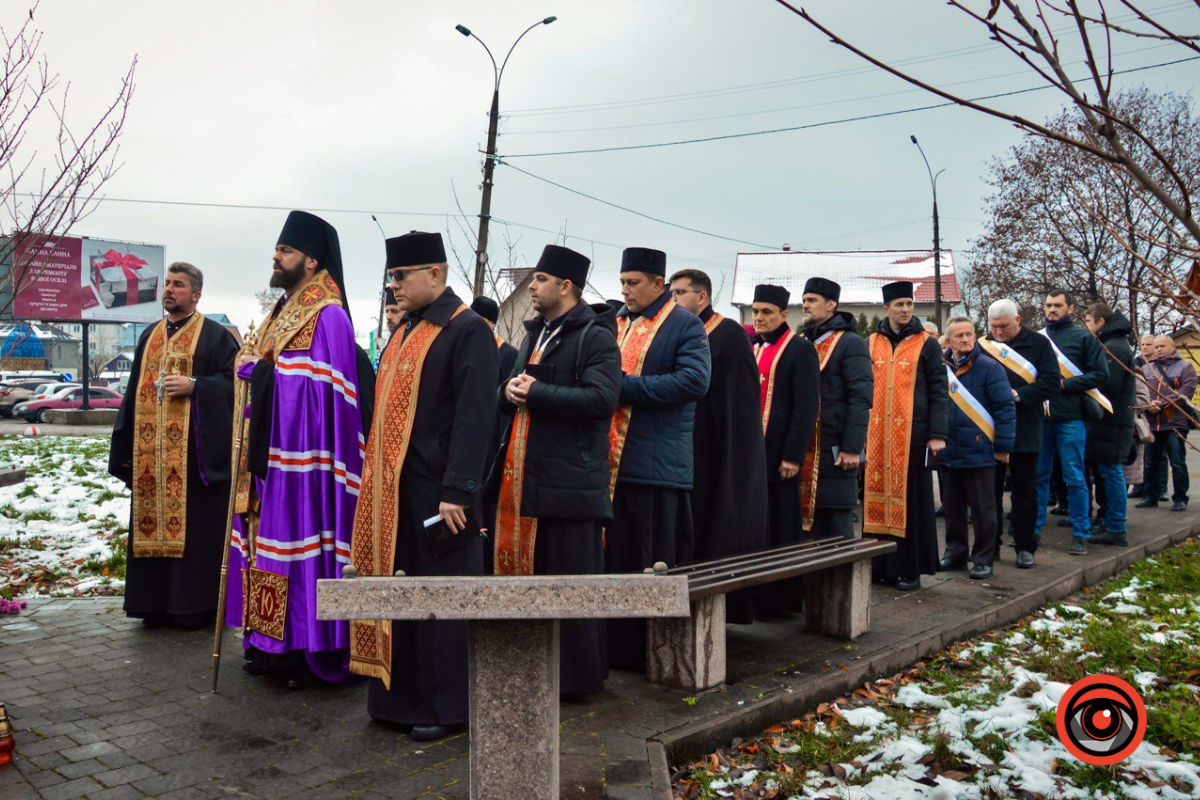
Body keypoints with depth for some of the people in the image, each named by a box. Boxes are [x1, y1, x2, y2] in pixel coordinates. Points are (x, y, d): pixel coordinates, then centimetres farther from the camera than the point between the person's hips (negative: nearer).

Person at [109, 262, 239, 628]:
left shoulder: (215, 335, 0)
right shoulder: (149, 336, 18)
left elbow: (233, 381, -7)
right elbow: (134, 392, 18)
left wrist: (193, 385, -19)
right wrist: (127, 446, 13)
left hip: (194, 451, -6)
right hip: (150, 452, 6)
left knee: (194, 525, -3)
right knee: (151, 524, 8)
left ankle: (197, 605, 7)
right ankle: (156, 603, 18)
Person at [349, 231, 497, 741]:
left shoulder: (468, 330, -10)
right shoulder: (404, 331, 17)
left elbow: (474, 417, -17)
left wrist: (456, 492, -21)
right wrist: (375, 480, 15)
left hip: (436, 493, -8)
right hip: (391, 491, 8)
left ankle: (446, 709, 16)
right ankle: (400, 698, 27)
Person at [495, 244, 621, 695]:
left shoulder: (596, 337, -6)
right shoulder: (536, 334, 20)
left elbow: (602, 399, -20)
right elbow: (512, 398, 25)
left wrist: (536, 392, -15)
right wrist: (509, 391, 1)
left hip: (570, 481, -8)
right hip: (522, 479, 8)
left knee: (572, 580, 0)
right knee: (526, 573, 12)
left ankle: (579, 676, 14)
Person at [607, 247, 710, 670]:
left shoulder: (685, 325, -3)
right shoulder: (616, 324, 17)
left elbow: (695, 380, -17)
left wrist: (627, 387, -18)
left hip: (657, 461, -6)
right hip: (612, 459, 7)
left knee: (656, 559, 0)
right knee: (616, 554, 10)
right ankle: (618, 645, 21)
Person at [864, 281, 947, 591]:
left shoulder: (926, 344, 3)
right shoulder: (871, 344, 11)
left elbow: (938, 392, 0)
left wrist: (937, 434, -9)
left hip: (913, 435, -3)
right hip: (876, 435, 3)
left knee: (911, 501, 2)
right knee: (877, 497, 5)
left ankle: (910, 569, 11)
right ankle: (881, 565, 15)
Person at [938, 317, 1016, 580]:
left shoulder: (989, 368, -6)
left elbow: (1005, 408, -9)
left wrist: (1003, 446, -11)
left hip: (979, 452, -4)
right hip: (948, 454, 5)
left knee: (983, 510, 4)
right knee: (953, 507, 15)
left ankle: (983, 559, 15)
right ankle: (956, 553, 27)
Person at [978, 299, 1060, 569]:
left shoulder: (1038, 344, 0)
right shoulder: (982, 346, 5)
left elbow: (1051, 383, -8)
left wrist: (1017, 395, -17)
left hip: (1025, 432, -1)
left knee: (1025, 492, 7)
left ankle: (1025, 548, 18)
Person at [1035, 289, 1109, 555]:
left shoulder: (1084, 337, 1)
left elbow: (1100, 374, -4)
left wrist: (1064, 383, -13)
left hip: (1070, 417, -3)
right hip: (1041, 416, 4)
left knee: (1075, 478, 0)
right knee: (1039, 475, 8)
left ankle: (1081, 533, 9)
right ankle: (1033, 529, 16)